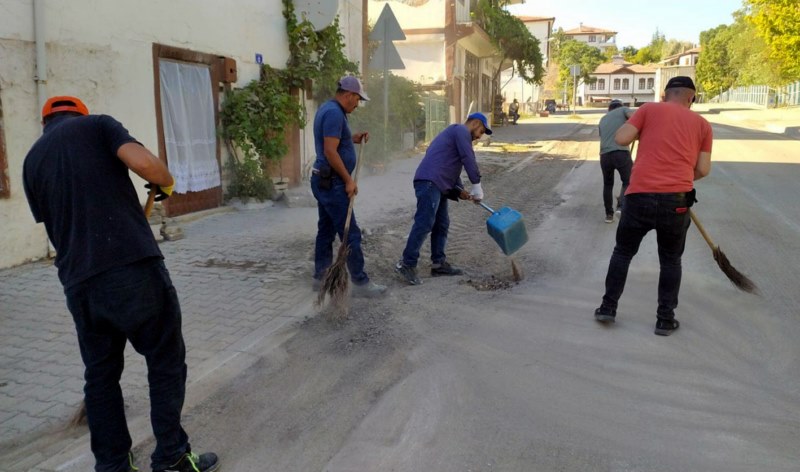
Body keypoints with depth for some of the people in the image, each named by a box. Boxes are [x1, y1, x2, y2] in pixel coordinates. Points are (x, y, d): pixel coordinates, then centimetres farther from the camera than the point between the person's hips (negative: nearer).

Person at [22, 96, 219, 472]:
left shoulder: (32, 160, 20)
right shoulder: (97, 125, 7)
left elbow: (53, 227, 22)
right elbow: (143, 163, -13)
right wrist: (167, 182, 8)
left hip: (78, 281, 5)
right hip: (132, 266, -5)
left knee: (100, 374, 17)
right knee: (165, 362, 8)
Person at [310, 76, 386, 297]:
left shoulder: (327, 109, 15)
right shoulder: (334, 113, -18)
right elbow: (330, 152, -24)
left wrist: (353, 139, 12)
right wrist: (349, 180, -18)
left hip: (324, 180, 11)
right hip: (333, 183, -11)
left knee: (326, 230, 14)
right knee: (350, 233, -6)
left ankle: (321, 277, 22)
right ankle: (361, 283, 0)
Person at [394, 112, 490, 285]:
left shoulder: (454, 134, 32)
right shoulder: (461, 131, 1)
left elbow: (451, 168, 28)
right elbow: (468, 159, -9)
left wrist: (460, 191, 13)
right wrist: (477, 185, -2)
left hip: (437, 185, 11)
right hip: (429, 182, -11)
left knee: (441, 224, 12)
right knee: (424, 223, -14)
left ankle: (438, 263, 17)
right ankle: (407, 264, -13)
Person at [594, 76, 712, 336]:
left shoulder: (649, 109, 7)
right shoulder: (702, 124, 12)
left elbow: (621, 139, -2)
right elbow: (703, 169, 7)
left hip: (640, 196, -1)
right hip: (676, 200, 1)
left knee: (623, 252, 16)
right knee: (670, 260, 16)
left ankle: (608, 307, 19)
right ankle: (665, 319, 19)